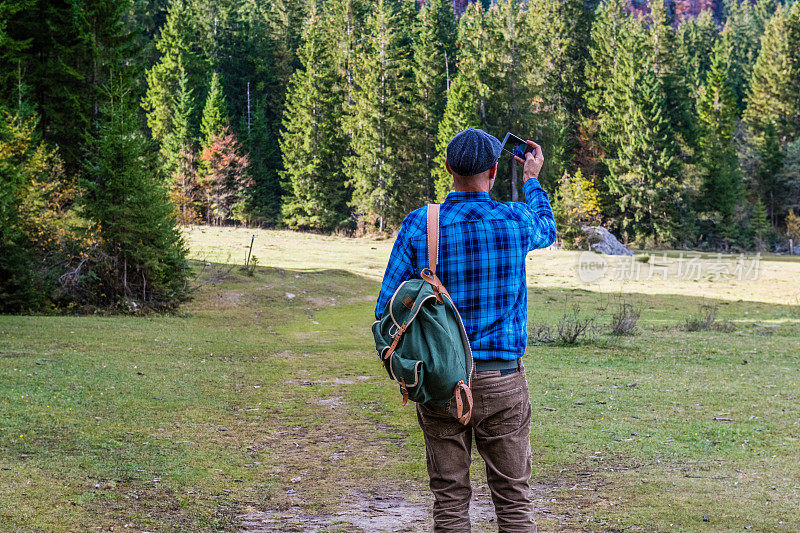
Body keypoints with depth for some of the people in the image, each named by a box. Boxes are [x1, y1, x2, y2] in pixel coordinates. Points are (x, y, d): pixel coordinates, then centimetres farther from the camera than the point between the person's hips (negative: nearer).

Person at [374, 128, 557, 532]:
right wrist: (532, 181, 36)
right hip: (501, 379, 0)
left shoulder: (418, 226, -8)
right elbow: (546, 231, 21)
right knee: (513, 497, 9)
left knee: (450, 500, 8)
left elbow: (387, 309, -4)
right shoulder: (515, 221, -7)